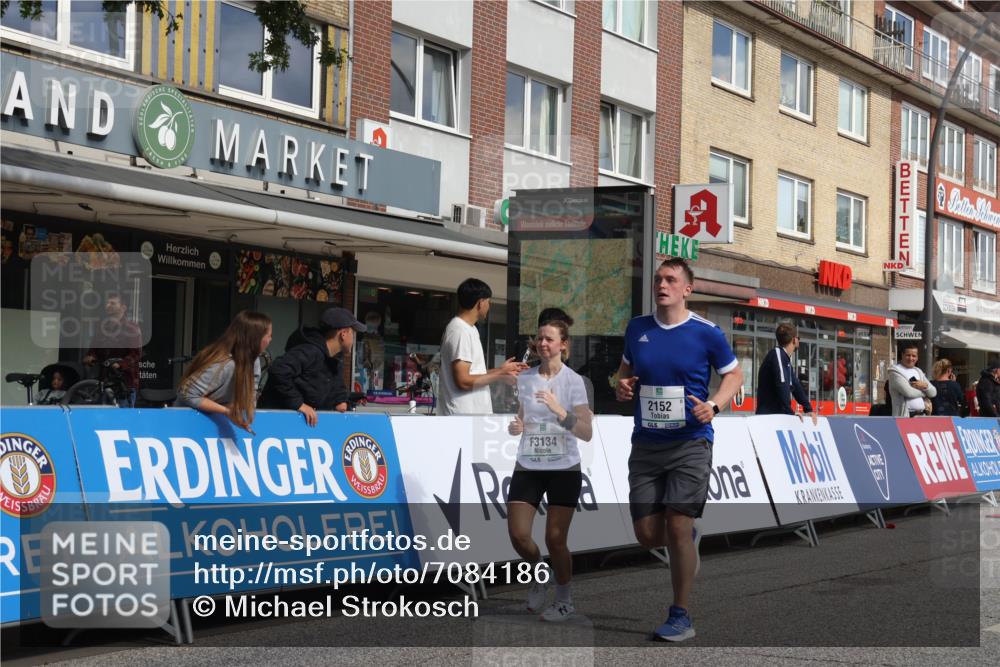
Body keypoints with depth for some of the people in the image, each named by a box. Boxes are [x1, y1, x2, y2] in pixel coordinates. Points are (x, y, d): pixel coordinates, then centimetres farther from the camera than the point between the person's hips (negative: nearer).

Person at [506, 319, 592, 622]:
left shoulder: (573, 380, -8)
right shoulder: (524, 378, 3)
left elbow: (587, 433, -15)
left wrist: (560, 411, -28)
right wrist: (514, 427, -8)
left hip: (564, 469, -3)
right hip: (527, 467, 3)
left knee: (555, 539, -3)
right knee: (518, 535, -5)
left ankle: (564, 600, 18)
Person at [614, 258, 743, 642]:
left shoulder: (706, 333, -4)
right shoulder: (637, 328, 7)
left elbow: (734, 374, 6)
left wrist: (713, 405, -11)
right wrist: (621, 387, 0)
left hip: (690, 442, -4)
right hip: (646, 444, 4)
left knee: (678, 527, -9)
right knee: (648, 535, 1)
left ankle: (681, 616, 5)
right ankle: (688, 540, 37)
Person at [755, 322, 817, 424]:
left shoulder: (786, 358, 17)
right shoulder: (777, 354, -13)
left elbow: (795, 385, 21)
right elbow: (781, 384, -23)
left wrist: (808, 409, 13)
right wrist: (790, 412, -23)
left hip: (778, 415, 9)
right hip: (768, 416, -9)